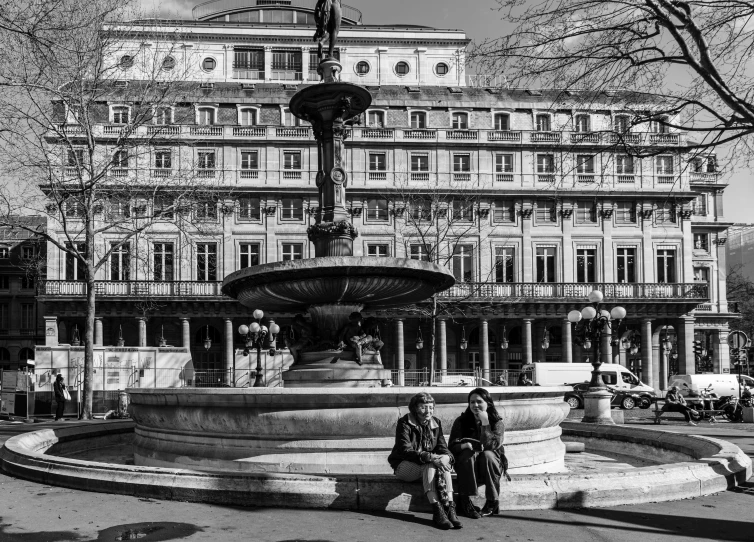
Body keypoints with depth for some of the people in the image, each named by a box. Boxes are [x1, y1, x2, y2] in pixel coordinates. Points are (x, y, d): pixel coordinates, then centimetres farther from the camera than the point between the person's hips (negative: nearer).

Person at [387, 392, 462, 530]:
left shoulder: (435, 423, 5)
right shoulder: (405, 423, -13)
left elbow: (442, 447, 1)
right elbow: (405, 451, -22)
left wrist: (446, 457, -25)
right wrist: (430, 457, -35)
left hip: (428, 464, 4)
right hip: (404, 466, -4)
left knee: (444, 462, -28)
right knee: (430, 466, -34)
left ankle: (450, 507, -36)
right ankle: (437, 510, -41)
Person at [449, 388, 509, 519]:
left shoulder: (498, 423, -3)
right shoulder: (461, 421, 1)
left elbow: (492, 445, -20)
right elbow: (452, 447, -7)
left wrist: (485, 423, -23)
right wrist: (466, 445, -27)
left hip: (491, 464, 0)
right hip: (467, 466, 1)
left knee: (487, 455, -32)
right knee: (468, 454, -31)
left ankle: (493, 502, -21)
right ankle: (465, 501, -30)